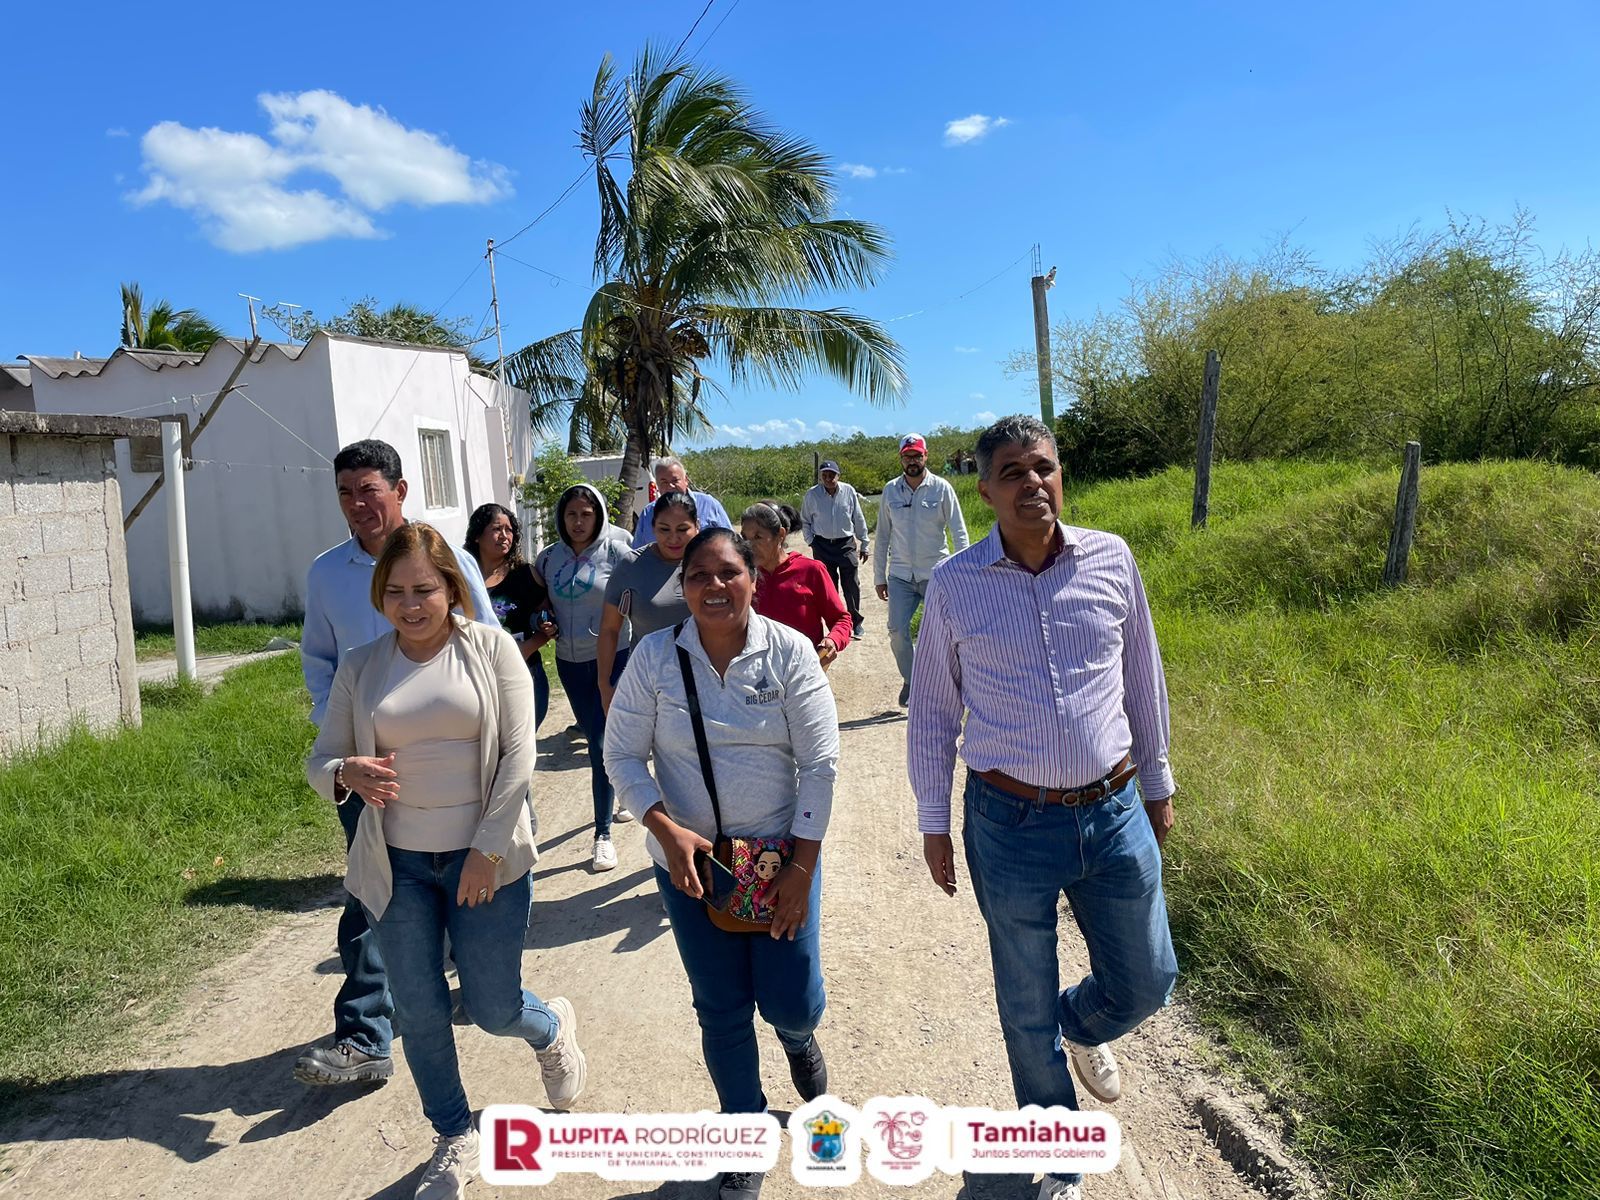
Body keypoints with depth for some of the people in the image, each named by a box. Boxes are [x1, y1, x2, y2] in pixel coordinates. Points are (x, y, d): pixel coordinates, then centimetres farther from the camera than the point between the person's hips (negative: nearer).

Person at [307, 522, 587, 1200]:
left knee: (494, 1009, 5)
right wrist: (347, 774, -20)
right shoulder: (360, 668, 1)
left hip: (486, 857, -3)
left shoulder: (490, 648, -6)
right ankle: (454, 1140, 34)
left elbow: (517, 753, -10)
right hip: (398, 864, 3)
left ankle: (552, 1028, 42)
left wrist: (488, 851, -13)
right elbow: (320, 763, 5)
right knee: (418, 1011, 9)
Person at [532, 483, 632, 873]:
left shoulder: (615, 551, -9)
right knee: (596, 739, 18)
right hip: (569, 662, 5)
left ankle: (603, 834, 4)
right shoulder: (549, 557, 5)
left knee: (602, 745, -7)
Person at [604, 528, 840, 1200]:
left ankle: (799, 1037, 43)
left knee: (792, 1005, 3)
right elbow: (623, 755, -3)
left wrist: (802, 869, -10)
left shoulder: (789, 652, -11)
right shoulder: (655, 657, -9)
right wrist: (666, 830, -17)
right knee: (721, 1010, 11)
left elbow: (820, 761, -9)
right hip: (689, 859, 1)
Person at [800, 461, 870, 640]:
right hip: (822, 546, 0)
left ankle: (856, 622, 17)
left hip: (847, 544, 0)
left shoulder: (849, 492, -5)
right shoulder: (812, 495, -5)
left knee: (852, 585, 1)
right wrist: (811, 541, 1)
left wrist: (865, 544, 7)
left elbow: (859, 520, 3)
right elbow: (805, 521, 9)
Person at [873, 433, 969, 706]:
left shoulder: (942, 488, -3)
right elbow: (883, 536, 9)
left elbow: (958, 532, -5)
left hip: (936, 574, -2)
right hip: (900, 576, 2)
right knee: (897, 631, -7)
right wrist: (879, 576, 7)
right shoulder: (890, 490, 4)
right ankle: (909, 680, 15)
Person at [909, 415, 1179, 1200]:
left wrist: (1158, 783, 16)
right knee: (1026, 1008, 14)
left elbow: (1143, 677, 10)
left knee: (1144, 983, 16)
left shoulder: (1111, 560, -2)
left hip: (1114, 814, 2)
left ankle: (1082, 1025, 53)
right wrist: (933, 822, 4)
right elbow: (932, 709, 3)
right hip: (1010, 825, -1)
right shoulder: (954, 586, -6)